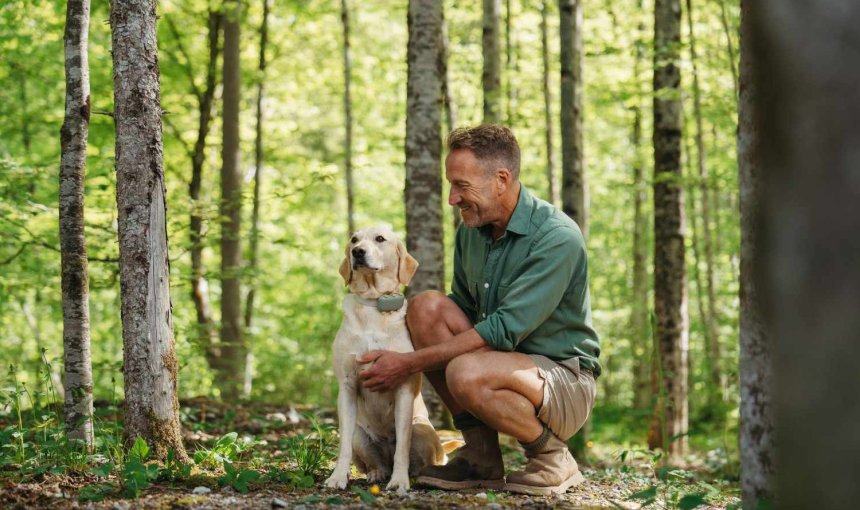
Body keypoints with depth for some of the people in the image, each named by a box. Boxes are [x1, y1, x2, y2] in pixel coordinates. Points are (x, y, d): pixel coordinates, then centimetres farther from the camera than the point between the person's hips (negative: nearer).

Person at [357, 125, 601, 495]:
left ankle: (553, 458, -7)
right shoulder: (470, 232, 2)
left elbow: (504, 331, -27)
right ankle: (480, 455, -7)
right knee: (427, 306, -13)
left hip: (564, 379, -8)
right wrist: (394, 352, -6)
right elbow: (462, 311, 12)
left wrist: (411, 363, -26)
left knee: (467, 373, -35)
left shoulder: (557, 238, -22)